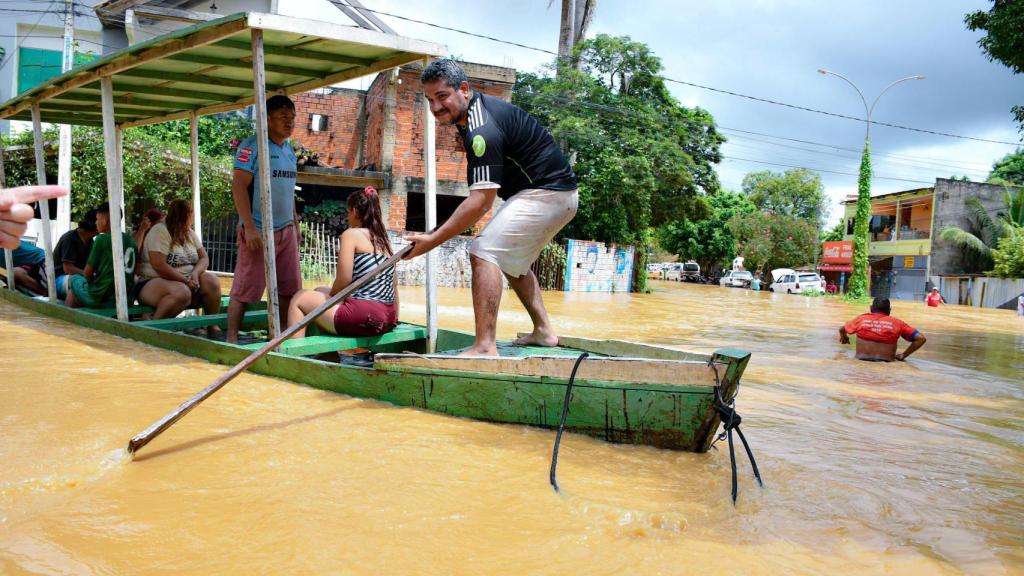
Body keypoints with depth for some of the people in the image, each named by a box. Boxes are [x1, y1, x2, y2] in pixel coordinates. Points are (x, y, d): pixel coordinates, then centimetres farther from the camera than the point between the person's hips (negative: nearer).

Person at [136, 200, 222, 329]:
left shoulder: (190, 233, 11)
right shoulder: (160, 231, -12)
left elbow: (204, 258, 5)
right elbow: (159, 266, -22)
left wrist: (195, 273, -16)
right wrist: (186, 280, -21)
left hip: (185, 282, 7)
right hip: (154, 282, -7)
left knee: (211, 281, -18)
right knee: (182, 292, -36)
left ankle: (213, 326, -10)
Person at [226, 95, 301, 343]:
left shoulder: (290, 151, 16)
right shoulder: (252, 146, -8)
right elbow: (239, 185, -14)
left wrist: (296, 225, 19)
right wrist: (249, 227, -20)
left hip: (286, 231, 8)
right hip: (259, 231, -7)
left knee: (290, 289, 9)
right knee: (246, 288, -3)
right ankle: (231, 338, 6)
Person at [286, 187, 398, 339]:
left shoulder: (351, 234, -5)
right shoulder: (383, 238, 14)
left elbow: (344, 280, -12)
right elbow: (394, 283, 15)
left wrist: (330, 296, 8)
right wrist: (394, 318, 21)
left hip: (363, 317, -8)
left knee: (299, 298, 13)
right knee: (320, 291, 28)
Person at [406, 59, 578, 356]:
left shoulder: (483, 130, -25)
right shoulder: (478, 106, 7)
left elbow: (481, 201, -29)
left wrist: (433, 240, -29)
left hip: (545, 193, -11)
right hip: (559, 194, 11)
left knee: (484, 252, -20)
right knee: (511, 260, 23)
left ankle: (485, 347, -27)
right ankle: (543, 331, 25)